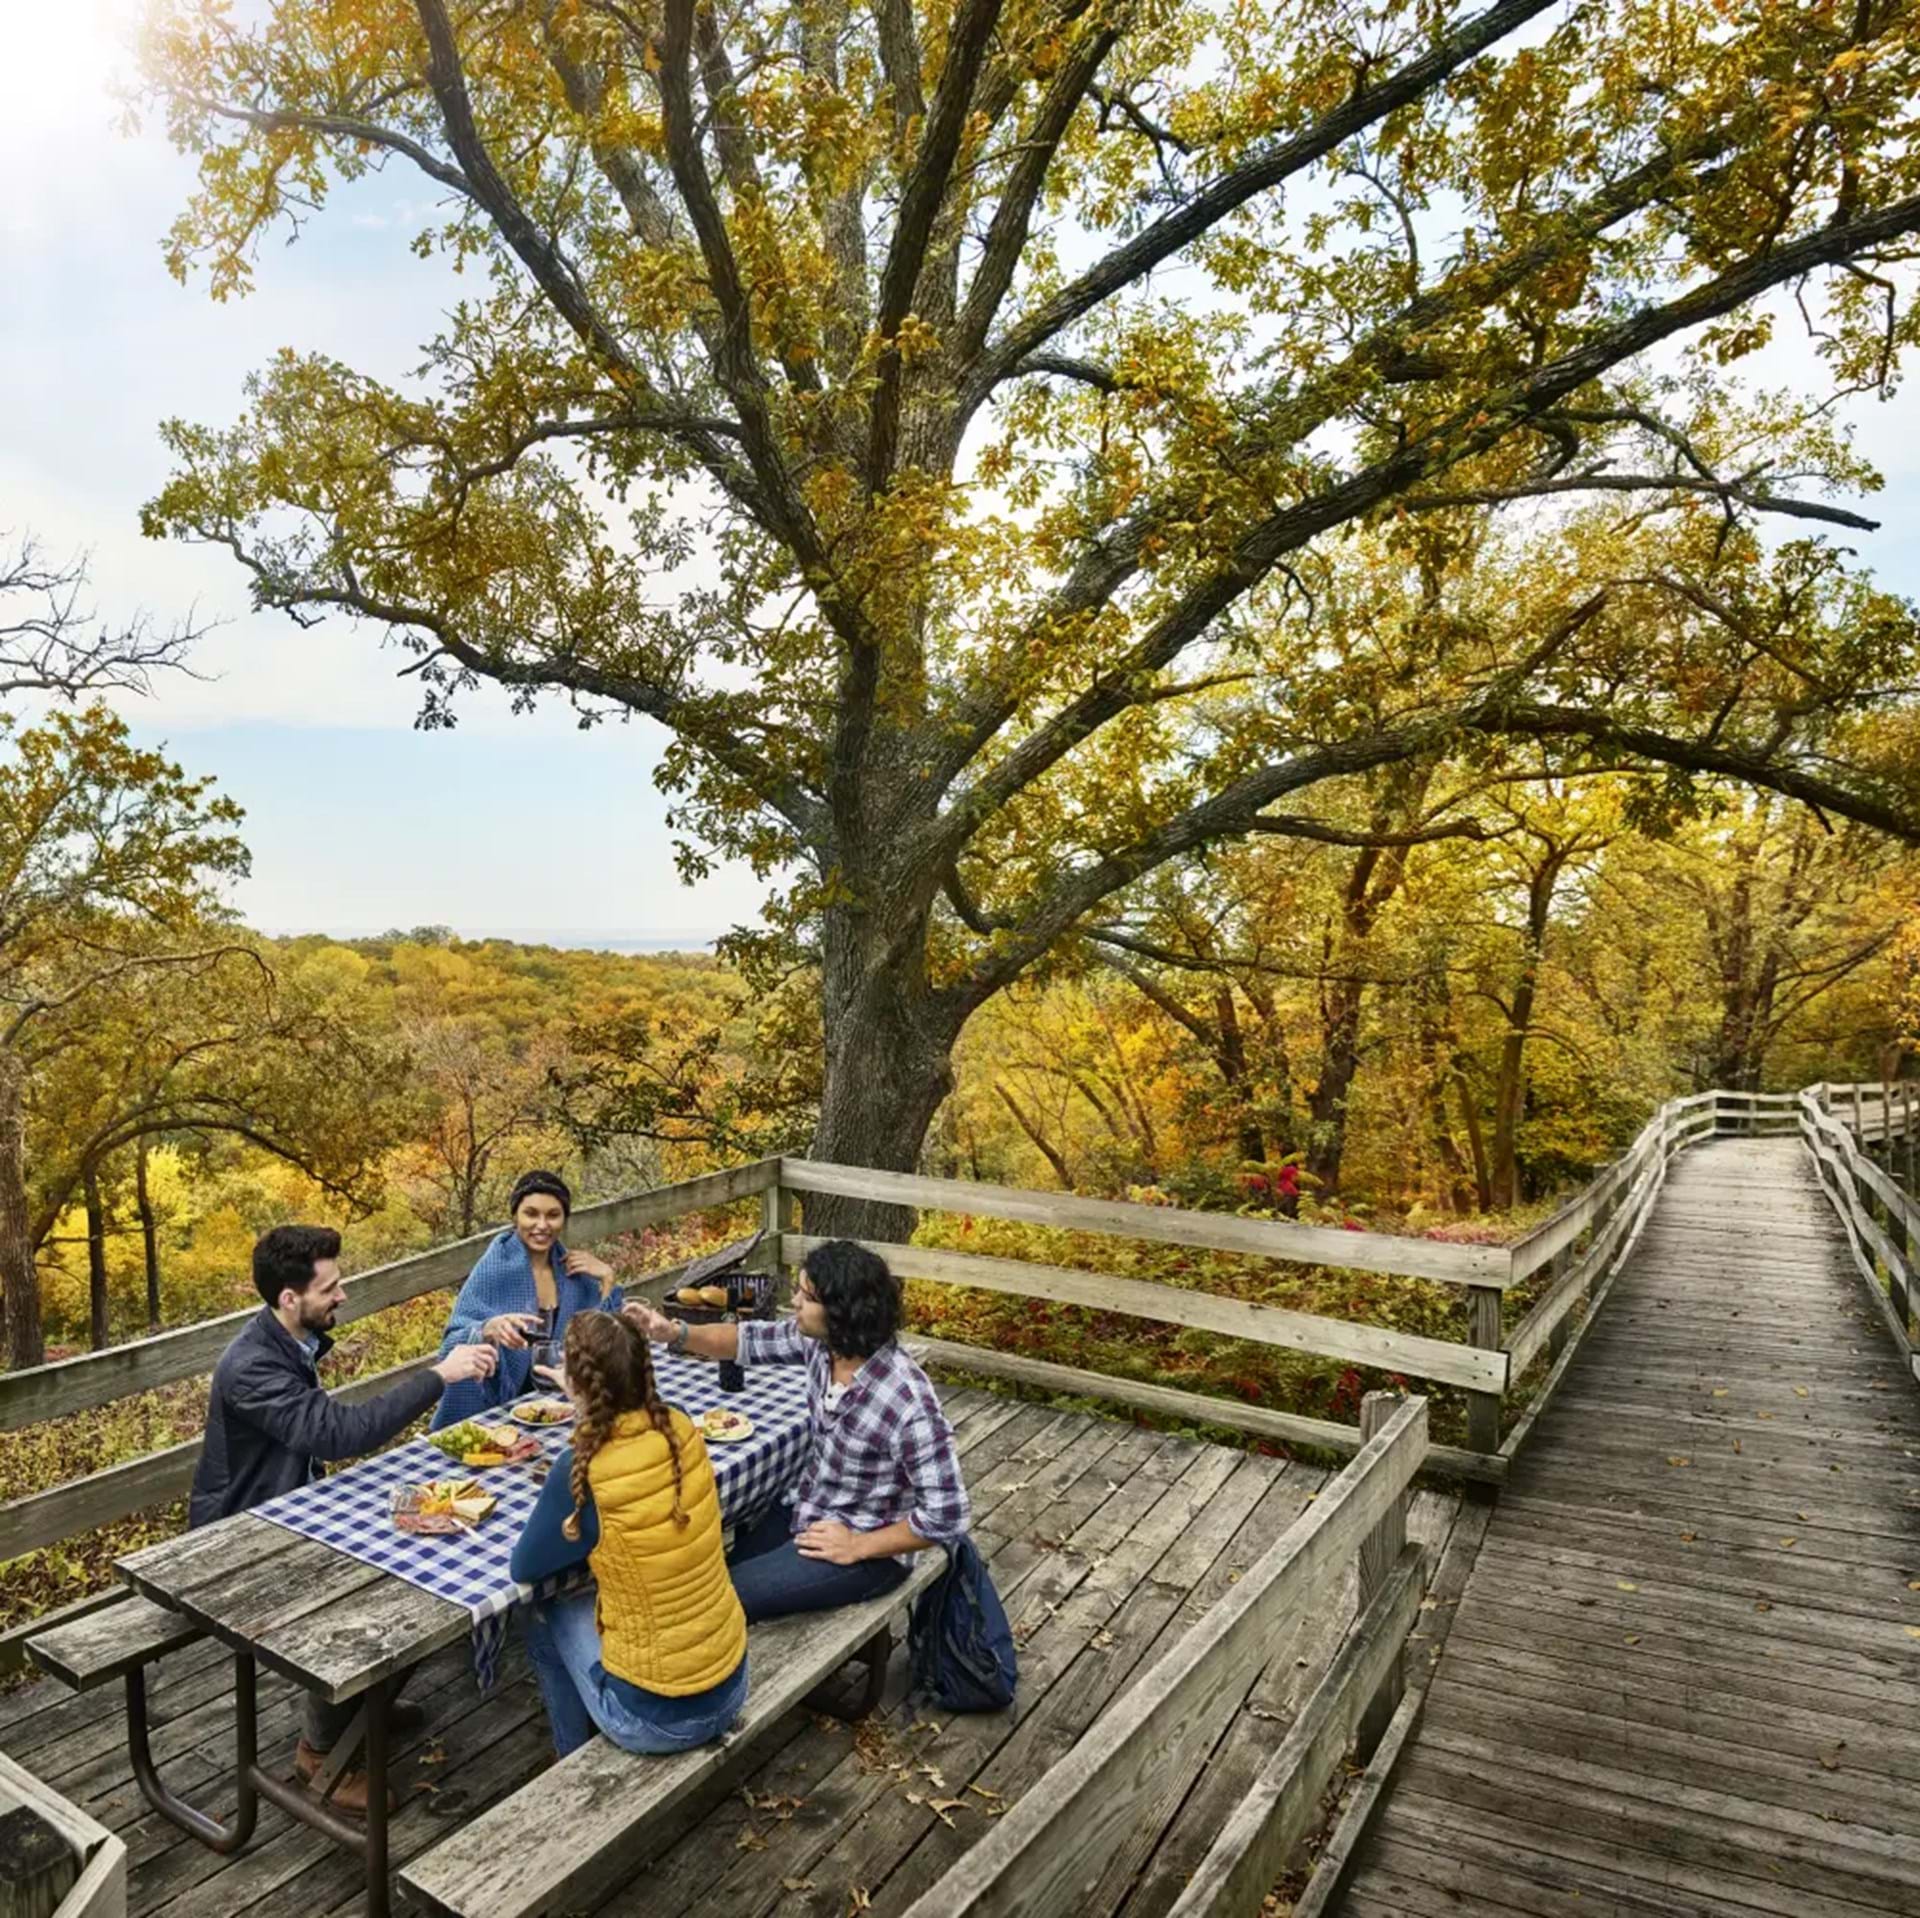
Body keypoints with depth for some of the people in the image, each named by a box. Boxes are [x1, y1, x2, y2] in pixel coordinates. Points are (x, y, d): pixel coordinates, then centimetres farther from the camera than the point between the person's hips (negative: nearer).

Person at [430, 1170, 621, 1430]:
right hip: (493, 1411, -4)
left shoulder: (570, 1267, 1)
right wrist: (490, 1330, -36)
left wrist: (606, 1279, -6)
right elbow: (453, 1347, -17)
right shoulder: (495, 1267, -12)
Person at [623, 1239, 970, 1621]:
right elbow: (752, 1340, 2)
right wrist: (676, 1334, -13)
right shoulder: (819, 1340, -14)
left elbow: (947, 1516, -26)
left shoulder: (908, 1403, -34)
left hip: (868, 1550, -7)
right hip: (806, 1513, 7)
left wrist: (857, 1547, -19)